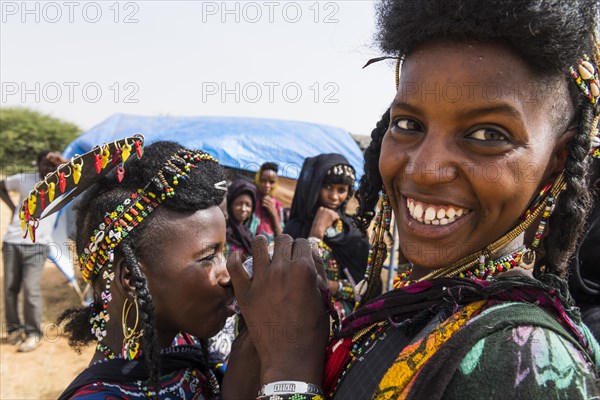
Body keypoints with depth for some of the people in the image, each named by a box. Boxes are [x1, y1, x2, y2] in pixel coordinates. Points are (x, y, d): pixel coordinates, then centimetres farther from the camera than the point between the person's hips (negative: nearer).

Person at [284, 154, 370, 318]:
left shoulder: (354, 229, 9)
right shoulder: (296, 228, -1)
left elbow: (365, 284, 6)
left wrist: (332, 286, -9)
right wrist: (317, 231, -11)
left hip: (346, 312, 2)